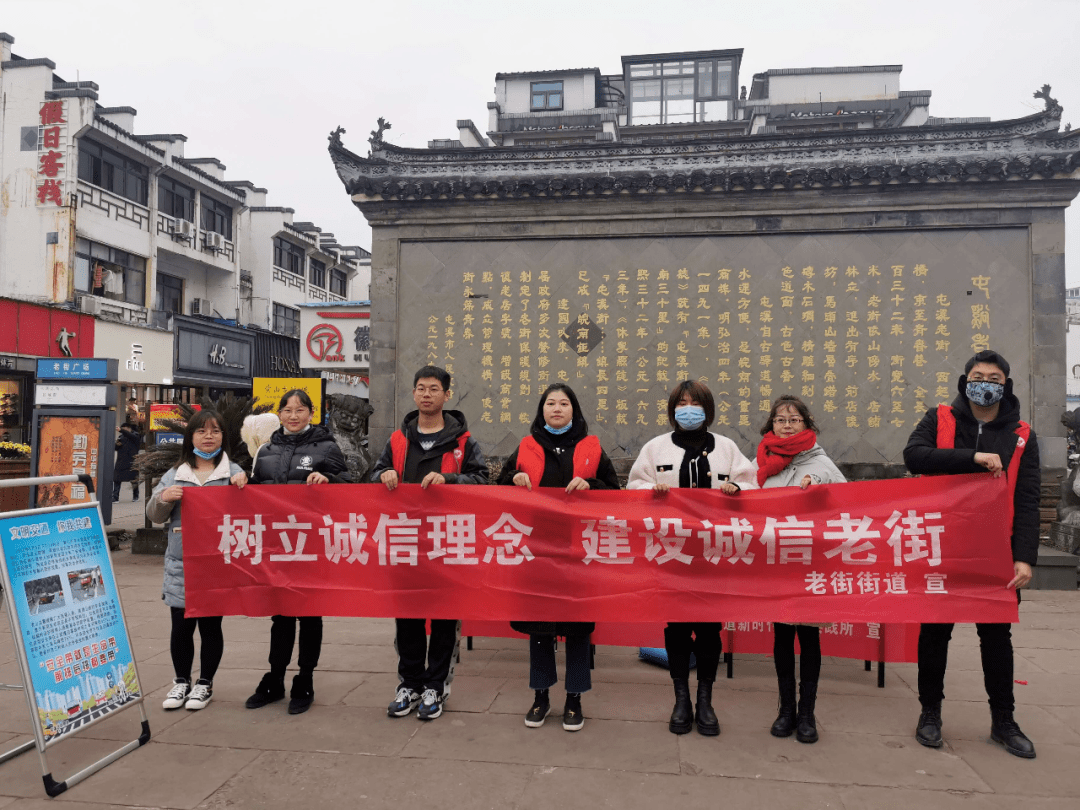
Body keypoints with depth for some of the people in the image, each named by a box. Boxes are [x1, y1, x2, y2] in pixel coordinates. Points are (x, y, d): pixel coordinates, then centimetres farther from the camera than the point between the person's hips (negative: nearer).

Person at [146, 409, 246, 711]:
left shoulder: (232, 472, 5)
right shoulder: (175, 474, 12)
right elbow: (155, 515, 12)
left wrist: (243, 488, -19)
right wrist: (163, 498, -9)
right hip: (181, 564, 2)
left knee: (211, 625, 6)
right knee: (181, 626, 8)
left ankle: (205, 683, 22)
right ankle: (181, 681, 26)